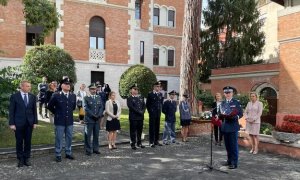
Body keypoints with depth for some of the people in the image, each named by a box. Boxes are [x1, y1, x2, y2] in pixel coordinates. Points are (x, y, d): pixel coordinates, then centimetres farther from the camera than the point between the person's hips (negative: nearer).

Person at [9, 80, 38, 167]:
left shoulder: (33, 97, 5)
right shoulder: (14, 96, -4)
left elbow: (34, 110, 7)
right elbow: (11, 111, -4)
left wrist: (35, 122, 3)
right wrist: (12, 123, -9)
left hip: (29, 123, 3)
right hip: (19, 123, -3)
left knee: (28, 141, 8)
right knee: (19, 142, 6)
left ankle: (27, 158, 19)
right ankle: (20, 159, 18)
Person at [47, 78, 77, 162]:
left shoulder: (73, 96, 2)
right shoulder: (56, 95, -10)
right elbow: (50, 106, 2)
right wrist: (56, 113, 6)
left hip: (69, 120, 4)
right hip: (59, 121, -4)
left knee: (69, 137, 11)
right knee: (59, 138, 4)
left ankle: (68, 153, 25)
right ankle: (58, 155, 14)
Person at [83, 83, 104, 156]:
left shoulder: (99, 98, 12)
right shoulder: (86, 98, -3)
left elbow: (101, 107, 8)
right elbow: (86, 108, -10)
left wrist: (99, 115, -7)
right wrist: (93, 115, -15)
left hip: (97, 120, 5)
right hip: (89, 120, -4)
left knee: (96, 135, 10)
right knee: (88, 135, 0)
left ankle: (95, 149, 19)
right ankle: (88, 150, 8)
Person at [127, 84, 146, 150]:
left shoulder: (141, 98, 17)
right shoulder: (129, 98, -3)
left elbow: (144, 105, 13)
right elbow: (131, 107, -14)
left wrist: (142, 111, -6)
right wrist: (139, 112, -15)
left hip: (141, 117, 6)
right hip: (133, 117, -5)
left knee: (140, 131, 11)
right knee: (133, 131, 0)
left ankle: (139, 143, 22)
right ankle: (133, 144, 7)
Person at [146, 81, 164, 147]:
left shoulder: (160, 94, 10)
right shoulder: (150, 94, -6)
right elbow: (147, 104, -1)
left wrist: (160, 109, 11)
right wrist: (150, 111, -2)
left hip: (158, 113, 5)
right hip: (152, 114, -5)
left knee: (157, 127, 9)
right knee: (152, 127, -2)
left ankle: (156, 141, 19)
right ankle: (151, 142, 4)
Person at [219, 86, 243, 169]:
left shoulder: (236, 102, -2)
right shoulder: (222, 103, 13)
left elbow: (241, 114, -4)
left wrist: (236, 117, -23)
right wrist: (220, 115, -8)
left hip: (233, 126, -5)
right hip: (225, 126, 5)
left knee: (234, 145, -3)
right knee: (227, 145, 12)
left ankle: (234, 163, 3)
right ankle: (229, 160, 25)